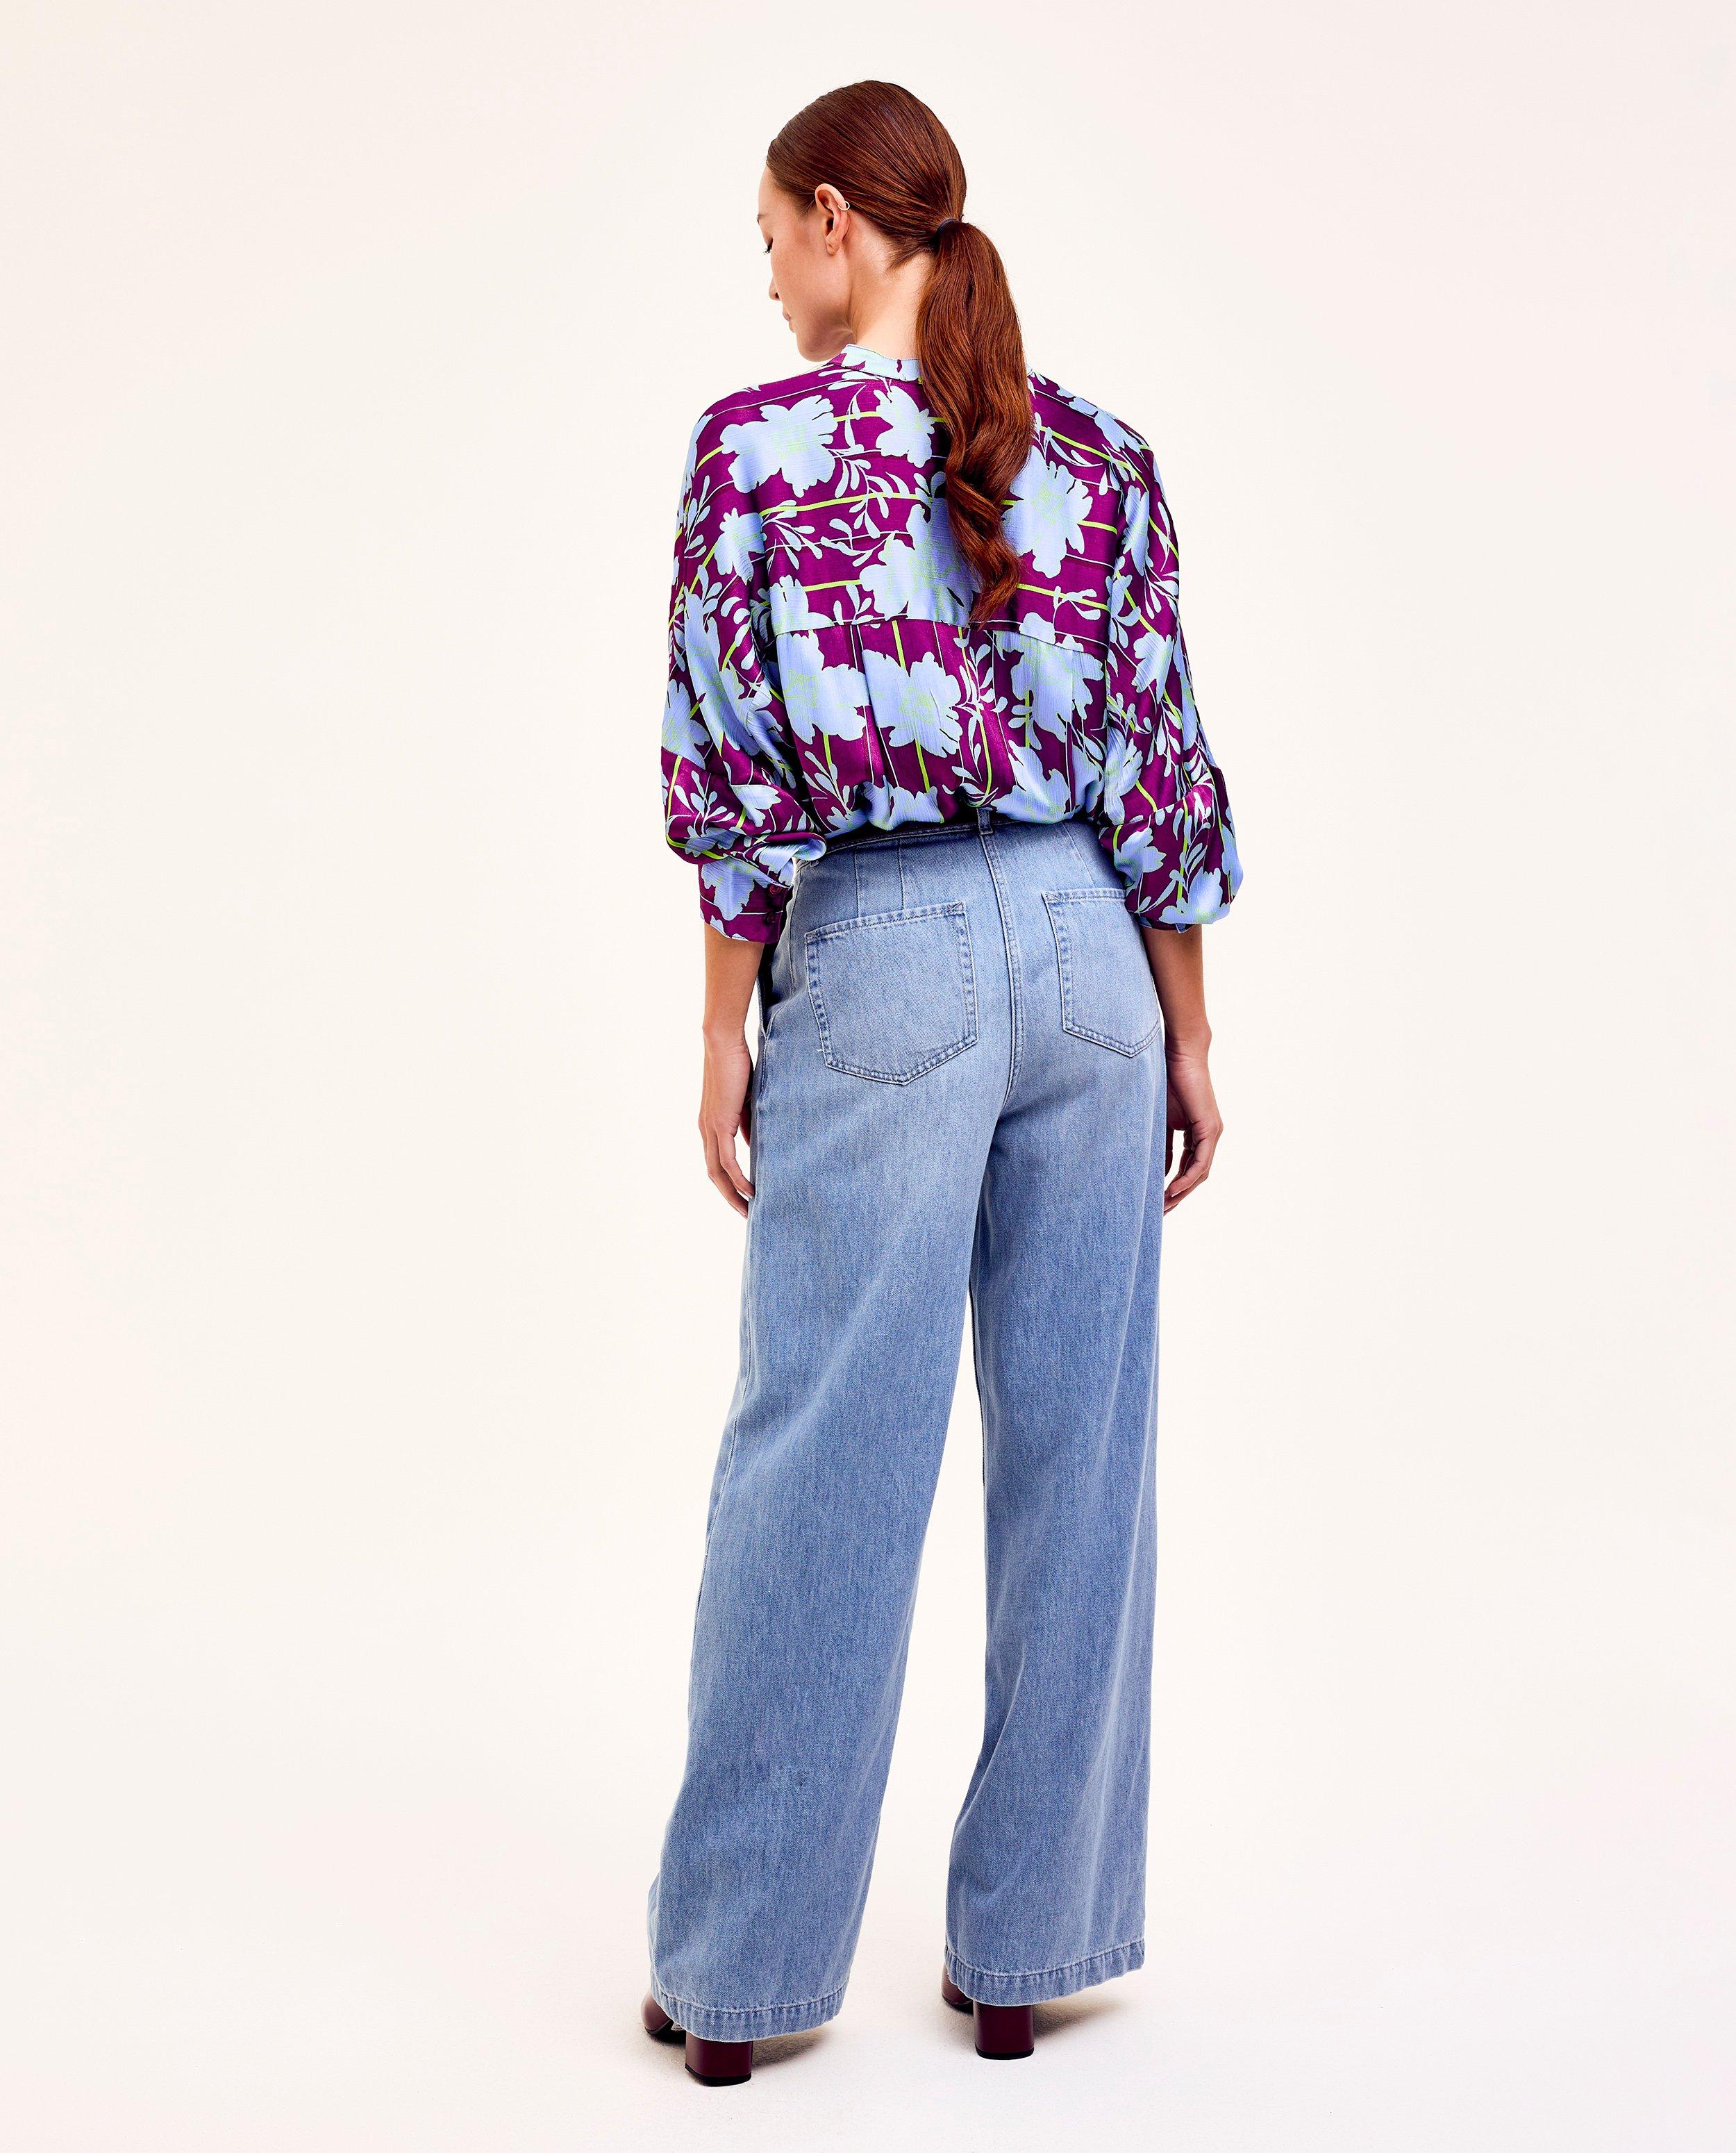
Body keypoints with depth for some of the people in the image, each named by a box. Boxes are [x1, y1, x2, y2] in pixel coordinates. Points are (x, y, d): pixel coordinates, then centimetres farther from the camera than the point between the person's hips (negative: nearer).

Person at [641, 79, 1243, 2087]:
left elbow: (735, 763, -6)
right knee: (1076, 1448, 9)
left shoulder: (756, 444, -4)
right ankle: (1027, 1940, 20)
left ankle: (738, 1966, 15)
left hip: (880, 958, -3)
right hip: (1087, 944, 4)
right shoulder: (1096, 454, 7)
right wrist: (1185, 1030, 11)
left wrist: (724, 1029, 1)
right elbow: (1159, 759, 5)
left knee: (824, 1460, 3)